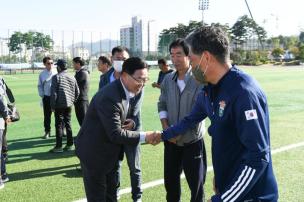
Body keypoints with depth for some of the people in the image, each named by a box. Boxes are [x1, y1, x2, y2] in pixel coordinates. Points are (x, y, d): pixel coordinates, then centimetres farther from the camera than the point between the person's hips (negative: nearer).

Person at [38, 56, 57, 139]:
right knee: (47, 115, 8)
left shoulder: (56, 72, -3)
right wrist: (42, 95, 3)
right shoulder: (42, 74, 4)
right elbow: (40, 86, 12)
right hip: (47, 97, 2)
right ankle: (47, 132, 19)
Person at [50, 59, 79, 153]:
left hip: (59, 105, -6)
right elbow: (77, 92, 12)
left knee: (59, 125, -1)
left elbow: (53, 92, -13)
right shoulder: (72, 78, 9)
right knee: (68, 124, 13)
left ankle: (59, 146, 0)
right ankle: (69, 144, 17)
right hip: (69, 105, 6)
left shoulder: (56, 77, -9)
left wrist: (52, 105, -8)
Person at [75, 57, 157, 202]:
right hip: (94, 152, -9)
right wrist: (144, 137, -24)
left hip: (110, 152, 9)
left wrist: (126, 122, -3)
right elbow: (115, 134, -29)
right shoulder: (110, 98, -30)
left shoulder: (127, 91, 1)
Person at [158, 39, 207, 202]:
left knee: (196, 183, 10)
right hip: (171, 141, 5)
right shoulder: (168, 79, 2)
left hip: (192, 140, -5)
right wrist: (165, 127, -6)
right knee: (170, 180, 17)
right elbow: (162, 105, 9)